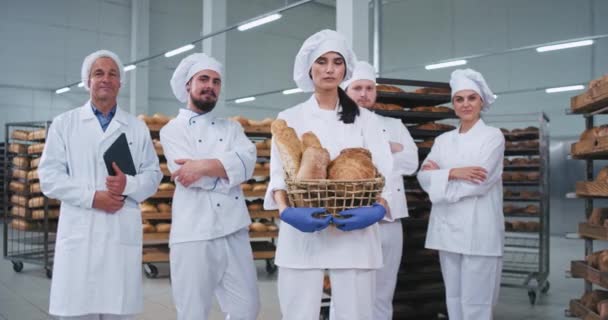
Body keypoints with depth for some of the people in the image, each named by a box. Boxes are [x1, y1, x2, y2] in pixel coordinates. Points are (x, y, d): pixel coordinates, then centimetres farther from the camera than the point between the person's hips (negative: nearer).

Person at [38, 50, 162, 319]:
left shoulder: (137, 127, 14)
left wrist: (129, 184, -11)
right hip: (79, 232, -1)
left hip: (123, 232, 1)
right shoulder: (64, 123, 9)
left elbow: (153, 174, 11)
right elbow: (49, 176, 2)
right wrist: (92, 197, -11)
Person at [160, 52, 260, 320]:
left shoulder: (232, 127, 17)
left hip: (235, 232, 4)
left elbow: (246, 162, -4)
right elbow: (198, 175, -12)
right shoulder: (172, 130, 5)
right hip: (194, 234, -4)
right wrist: (227, 172, -3)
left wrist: (205, 165, -16)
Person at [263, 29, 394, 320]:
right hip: (302, 231, 0)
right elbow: (278, 173, 0)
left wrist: (378, 209, -19)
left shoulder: (365, 119, 11)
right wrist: (286, 211, -20)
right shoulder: (290, 118, 9)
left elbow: (383, 172, 1)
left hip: (354, 232, 1)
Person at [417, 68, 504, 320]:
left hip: (478, 230, -5)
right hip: (447, 228, 5)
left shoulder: (493, 136, -2)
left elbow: (479, 182, -13)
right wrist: (453, 173, -14)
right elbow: (423, 177, 1)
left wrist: (440, 174, -6)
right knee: (453, 299, 12)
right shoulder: (443, 140, 13)